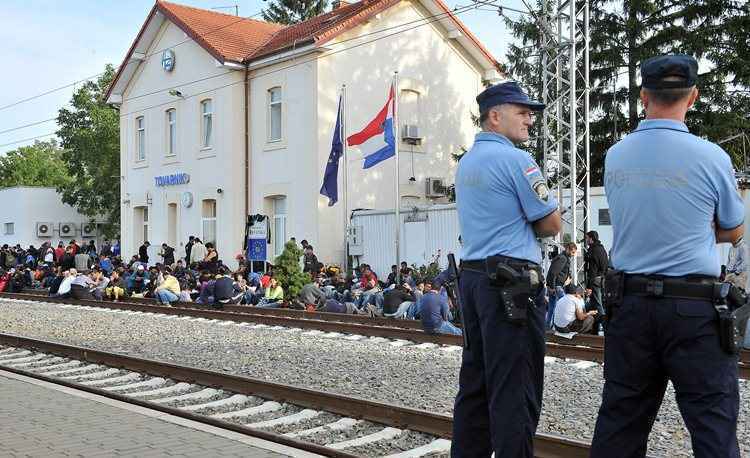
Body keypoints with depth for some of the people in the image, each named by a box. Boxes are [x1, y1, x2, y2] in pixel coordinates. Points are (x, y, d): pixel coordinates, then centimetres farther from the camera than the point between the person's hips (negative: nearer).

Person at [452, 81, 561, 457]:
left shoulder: (465, 163, 17)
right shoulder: (515, 159, -10)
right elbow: (552, 225, -7)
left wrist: (520, 225, 10)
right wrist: (527, 225, 10)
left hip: (472, 277, 9)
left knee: (476, 382, 13)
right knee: (515, 390, -4)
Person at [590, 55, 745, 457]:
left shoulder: (614, 157, 2)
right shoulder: (711, 157, -9)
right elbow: (734, 232, 7)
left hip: (628, 303, 4)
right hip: (694, 307, -4)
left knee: (620, 421, 12)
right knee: (713, 422, 3)